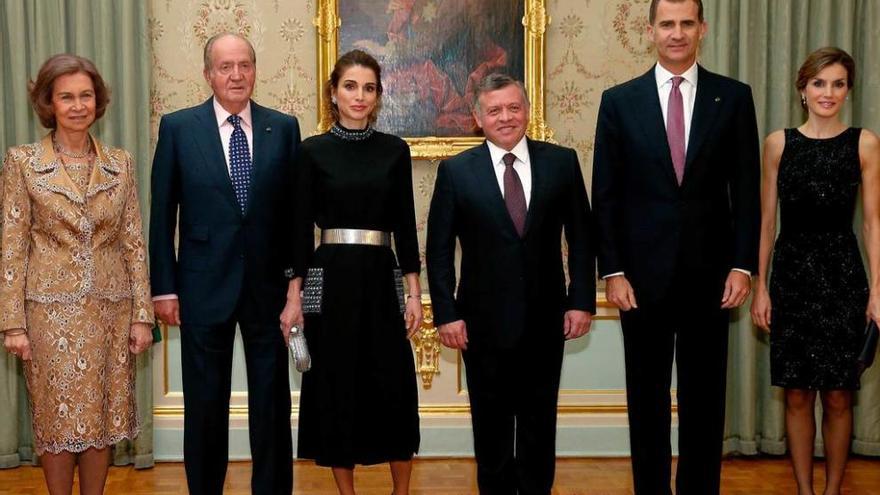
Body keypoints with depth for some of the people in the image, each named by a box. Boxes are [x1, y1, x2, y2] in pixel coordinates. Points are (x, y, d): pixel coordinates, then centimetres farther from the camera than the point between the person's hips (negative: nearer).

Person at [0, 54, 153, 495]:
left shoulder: (120, 164, 5)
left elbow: (134, 243, 5)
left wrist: (142, 314, 0)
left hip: (110, 309, 3)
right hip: (52, 309, -2)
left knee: (104, 418, 10)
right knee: (58, 420, 5)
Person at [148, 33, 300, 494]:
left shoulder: (283, 127, 2)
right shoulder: (178, 127, 0)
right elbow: (162, 213, 0)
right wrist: (164, 286, -3)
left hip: (268, 284, 1)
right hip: (204, 285, -1)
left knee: (272, 403, 9)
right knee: (204, 404, 11)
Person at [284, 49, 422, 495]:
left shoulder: (395, 150, 6)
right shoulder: (313, 150, 1)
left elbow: (405, 226, 6)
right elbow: (301, 228, 1)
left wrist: (414, 293, 1)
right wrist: (294, 296, -3)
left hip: (381, 278, 1)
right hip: (330, 279, -1)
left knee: (394, 387, 1)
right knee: (335, 387, 4)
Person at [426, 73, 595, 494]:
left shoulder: (562, 162, 2)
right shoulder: (455, 171, -2)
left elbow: (581, 236, 4)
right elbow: (439, 250, -1)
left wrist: (582, 301, -3)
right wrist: (446, 314, -7)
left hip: (545, 320, 1)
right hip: (484, 321, -1)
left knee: (539, 423, 13)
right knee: (492, 425, 11)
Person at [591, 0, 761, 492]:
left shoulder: (734, 97, 3)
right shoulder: (619, 101, 2)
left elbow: (746, 188, 2)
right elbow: (606, 195, 1)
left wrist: (743, 265, -5)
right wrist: (612, 272, -5)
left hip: (709, 272, 0)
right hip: (643, 273, 0)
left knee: (704, 396, 9)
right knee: (647, 397, 10)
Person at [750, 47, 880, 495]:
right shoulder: (778, 143, 4)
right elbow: (767, 221, 6)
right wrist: (760, 286, 2)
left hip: (842, 276, -1)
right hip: (791, 275, 1)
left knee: (837, 395, 4)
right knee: (797, 394, 7)